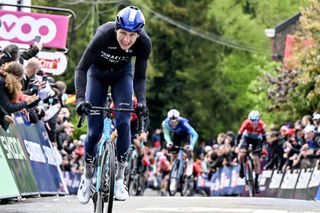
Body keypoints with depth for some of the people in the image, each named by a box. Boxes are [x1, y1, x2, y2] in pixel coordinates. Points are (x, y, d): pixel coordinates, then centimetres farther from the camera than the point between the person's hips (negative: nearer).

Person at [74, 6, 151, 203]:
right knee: (95, 129, -8)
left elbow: (139, 77, -18)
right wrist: (80, 98, -44)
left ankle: (120, 177, -10)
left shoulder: (144, 43, -30)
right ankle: (87, 175, 13)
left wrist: (142, 101, -35)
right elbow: (82, 68, -32)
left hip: (122, 73, 1)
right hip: (97, 72, -1)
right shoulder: (104, 35, -37)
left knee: (123, 122, -18)